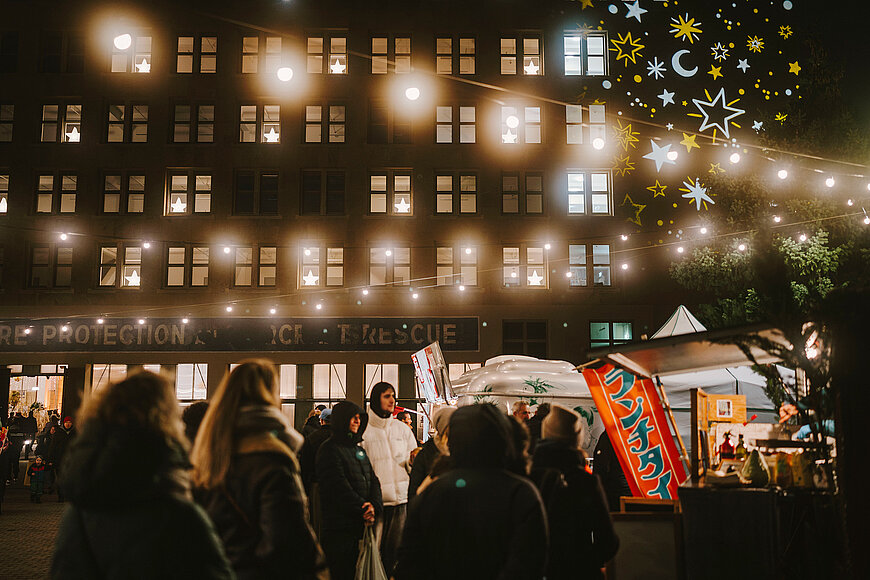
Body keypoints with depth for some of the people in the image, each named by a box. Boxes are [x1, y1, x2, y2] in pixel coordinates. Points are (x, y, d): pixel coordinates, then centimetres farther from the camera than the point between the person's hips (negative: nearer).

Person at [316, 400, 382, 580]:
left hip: (361, 524, 7)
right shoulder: (330, 449, -7)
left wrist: (374, 505, -8)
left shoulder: (359, 449, 18)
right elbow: (339, 487, -15)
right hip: (339, 526, -7)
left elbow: (373, 481, 11)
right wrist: (363, 509, -16)